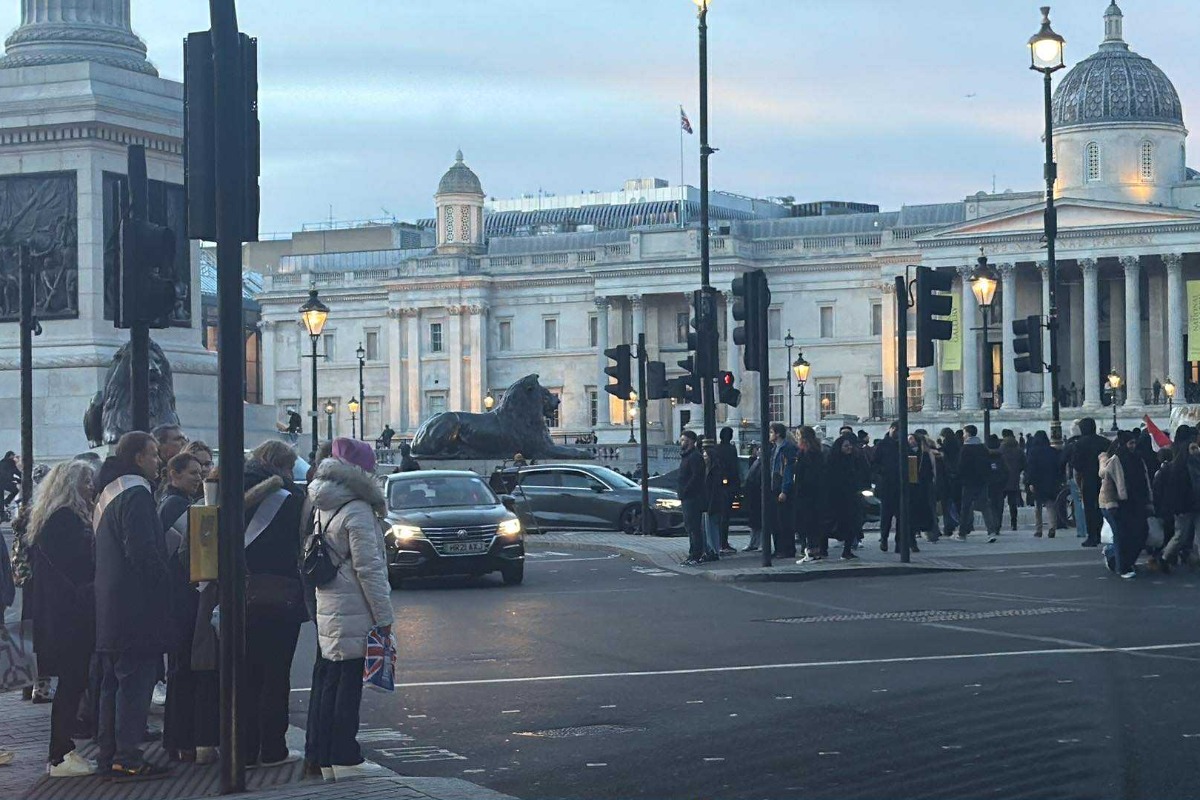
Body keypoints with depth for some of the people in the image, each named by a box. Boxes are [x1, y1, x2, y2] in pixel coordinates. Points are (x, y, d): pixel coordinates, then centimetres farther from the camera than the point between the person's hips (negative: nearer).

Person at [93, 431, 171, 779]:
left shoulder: (107, 493, 18)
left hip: (109, 606, 10)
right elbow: (143, 552, -22)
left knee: (113, 682, 14)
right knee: (135, 682, -8)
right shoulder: (136, 493, -14)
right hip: (136, 605, -10)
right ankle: (127, 759, -9)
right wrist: (165, 584, -11)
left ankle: (108, 753, 18)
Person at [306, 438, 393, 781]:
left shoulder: (322, 507, 12)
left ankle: (323, 755, 16)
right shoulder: (357, 511, -14)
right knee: (347, 684, -4)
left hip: (326, 609, 8)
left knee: (326, 681, 11)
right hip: (352, 612, -8)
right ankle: (344, 759, -1)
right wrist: (383, 616, -12)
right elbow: (368, 568, -16)